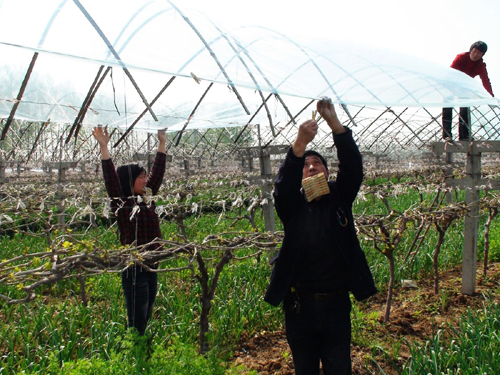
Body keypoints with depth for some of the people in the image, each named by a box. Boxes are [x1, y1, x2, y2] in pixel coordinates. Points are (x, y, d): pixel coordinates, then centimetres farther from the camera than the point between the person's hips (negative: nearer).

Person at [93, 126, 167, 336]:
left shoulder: (147, 201, 11)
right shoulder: (121, 204, -6)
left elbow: (157, 173, 17)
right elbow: (111, 178, -16)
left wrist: (162, 144, 20)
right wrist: (104, 147, -23)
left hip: (152, 269, 7)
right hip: (134, 271, -7)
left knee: (144, 322, 13)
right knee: (136, 325, -3)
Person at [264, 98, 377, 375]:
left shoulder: (339, 199, 3)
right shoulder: (292, 205, 0)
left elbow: (353, 168, -11)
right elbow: (284, 184, -20)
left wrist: (334, 123, -22)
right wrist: (300, 144, -35)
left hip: (336, 303, 0)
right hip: (299, 305, 0)